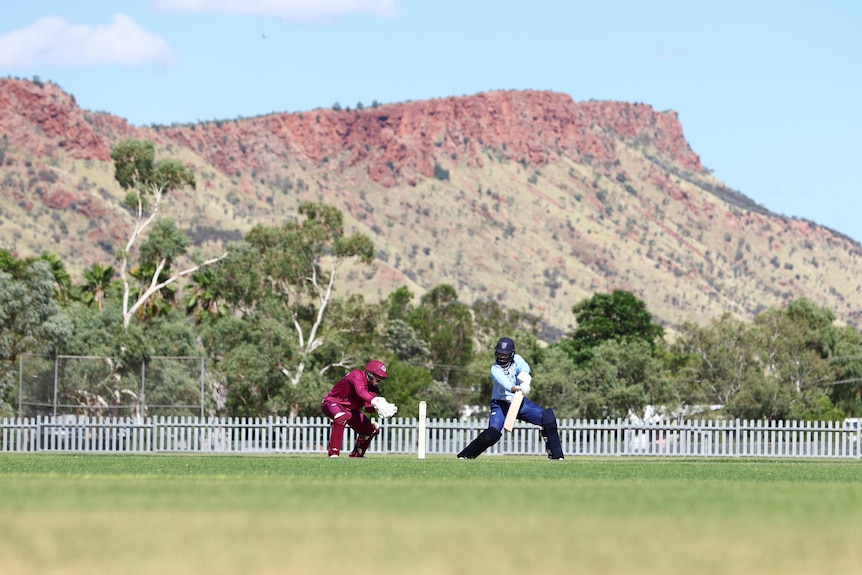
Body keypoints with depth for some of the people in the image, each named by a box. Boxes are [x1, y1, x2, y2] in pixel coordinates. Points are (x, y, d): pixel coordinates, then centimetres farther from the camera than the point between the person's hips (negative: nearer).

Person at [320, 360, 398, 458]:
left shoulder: (372, 387, 0)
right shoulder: (357, 375, -24)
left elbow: (368, 407, -9)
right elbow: (361, 392, -45)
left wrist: (378, 407, -30)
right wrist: (376, 401, -61)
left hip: (349, 409, 9)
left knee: (372, 429, 8)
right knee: (342, 416, -42)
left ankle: (356, 455, 28)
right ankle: (333, 453, -39)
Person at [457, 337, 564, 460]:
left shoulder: (516, 359, -3)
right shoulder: (495, 369, -13)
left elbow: (524, 367, -26)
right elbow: (503, 381, -34)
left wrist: (525, 382, -48)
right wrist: (514, 389, -57)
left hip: (520, 402, 4)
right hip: (501, 404, -4)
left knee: (548, 417, -11)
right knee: (492, 433, -24)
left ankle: (556, 455, -2)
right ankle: (465, 455, -7)